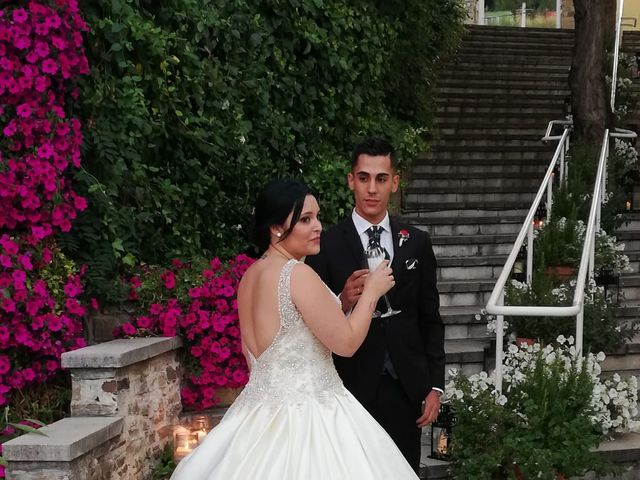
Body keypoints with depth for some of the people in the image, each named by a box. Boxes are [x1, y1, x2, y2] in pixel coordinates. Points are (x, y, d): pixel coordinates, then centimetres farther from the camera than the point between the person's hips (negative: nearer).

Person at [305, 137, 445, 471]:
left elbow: (430, 320, 9)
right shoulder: (327, 245, -4)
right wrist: (342, 303, -21)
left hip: (405, 388, 3)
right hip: (351, 388, -2)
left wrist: (435, 386, 5)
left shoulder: (417, 243, 6)